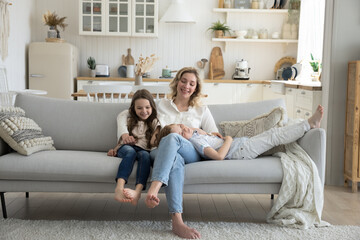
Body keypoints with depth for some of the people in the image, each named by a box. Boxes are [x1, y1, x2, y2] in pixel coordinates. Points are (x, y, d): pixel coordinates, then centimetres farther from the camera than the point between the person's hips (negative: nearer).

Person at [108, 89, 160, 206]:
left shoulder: (154, 123, 18)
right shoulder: (129, 121, 21)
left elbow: (153, 143, 9)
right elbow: (122, 139, 23)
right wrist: (115, 149, 8)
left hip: (145, 150, 0)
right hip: (127, 148, 0)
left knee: (145, 155, -37)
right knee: (130, 152, -37)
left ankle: (138, 191, -61)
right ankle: (119, 187, -60)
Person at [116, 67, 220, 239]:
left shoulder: (202, 110, 26)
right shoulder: (161, 105, 24)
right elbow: (124, 115, 23)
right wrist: (124, 132, 3)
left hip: (192, 154, 0)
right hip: (161, 153, 0)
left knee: (172, 138, -37)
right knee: (175, 159, -41)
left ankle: (154, 189, -55)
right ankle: (177, 221, -55)